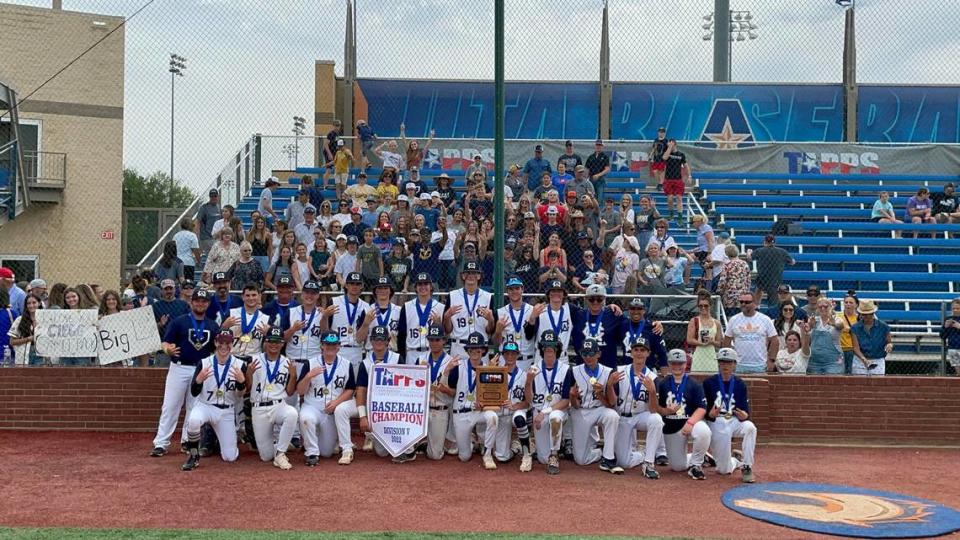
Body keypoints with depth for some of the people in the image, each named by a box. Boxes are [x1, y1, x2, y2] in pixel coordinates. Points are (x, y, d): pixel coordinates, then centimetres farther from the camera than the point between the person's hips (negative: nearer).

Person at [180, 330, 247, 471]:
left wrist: (241, 381, -26)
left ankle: (219, 438, 31)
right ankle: (193, 456, -12)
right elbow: (194, 393, -7)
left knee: (230, 457, -4)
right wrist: (199, 379, -28)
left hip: (226, 412, 1)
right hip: (204, 406, -1)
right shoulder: (203, 363, -6)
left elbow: (240, 396, -5)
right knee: (193, 420, -38)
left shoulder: (240, 365, -5)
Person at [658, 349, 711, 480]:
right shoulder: (663, 384, 5)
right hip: (671, 428, 3)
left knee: (703, 431, -37)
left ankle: (695, 464, -13)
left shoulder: (694, 384, -2)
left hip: (692, 422, -2)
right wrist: (666, 411, -18)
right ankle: (700, 458, 34)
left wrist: (690, 422, -26)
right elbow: (655, 407, 3)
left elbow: (702, 408, -10)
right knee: (677, 466, 1)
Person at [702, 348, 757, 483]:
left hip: (735, 421, 2)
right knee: (724, 470, -7)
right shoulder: (709, 383, -3)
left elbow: (746, 410, -2)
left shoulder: (740, 384, 4)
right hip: (716, 423, -2)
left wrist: (744, 416, -26)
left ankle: (746, 467, -20)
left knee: (750, 427, -35)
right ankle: (735, 461, 32)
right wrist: (710, 414, -28)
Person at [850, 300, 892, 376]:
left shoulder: (883, 327, 1)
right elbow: (856, 347, -7)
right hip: (860, 362, 0)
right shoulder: (855, 328, 0)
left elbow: (889, 341, 11)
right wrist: (864, 359, -24)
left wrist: (889, 345, -14)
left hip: (878, 362, 0)